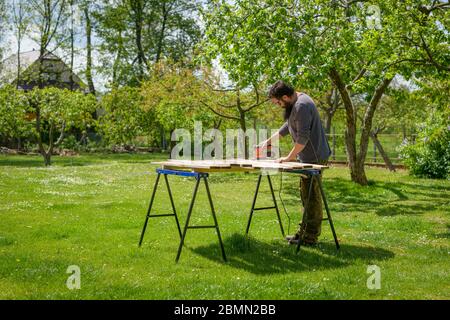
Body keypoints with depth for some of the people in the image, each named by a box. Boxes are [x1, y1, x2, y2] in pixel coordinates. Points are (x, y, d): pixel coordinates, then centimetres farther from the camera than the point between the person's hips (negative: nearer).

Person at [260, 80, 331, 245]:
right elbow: (288, 126, 25)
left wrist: (289, 157, -15)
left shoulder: (301, 106, -21)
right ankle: (304, 232, 25)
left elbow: (302, 138, -24)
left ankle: (310, 237, 1)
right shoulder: (296, 104, 12)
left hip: (314, 157, -11)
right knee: (306, 196, 16)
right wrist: (269, 141, 24)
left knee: (311, 197, -5)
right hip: (309, 157, 11)